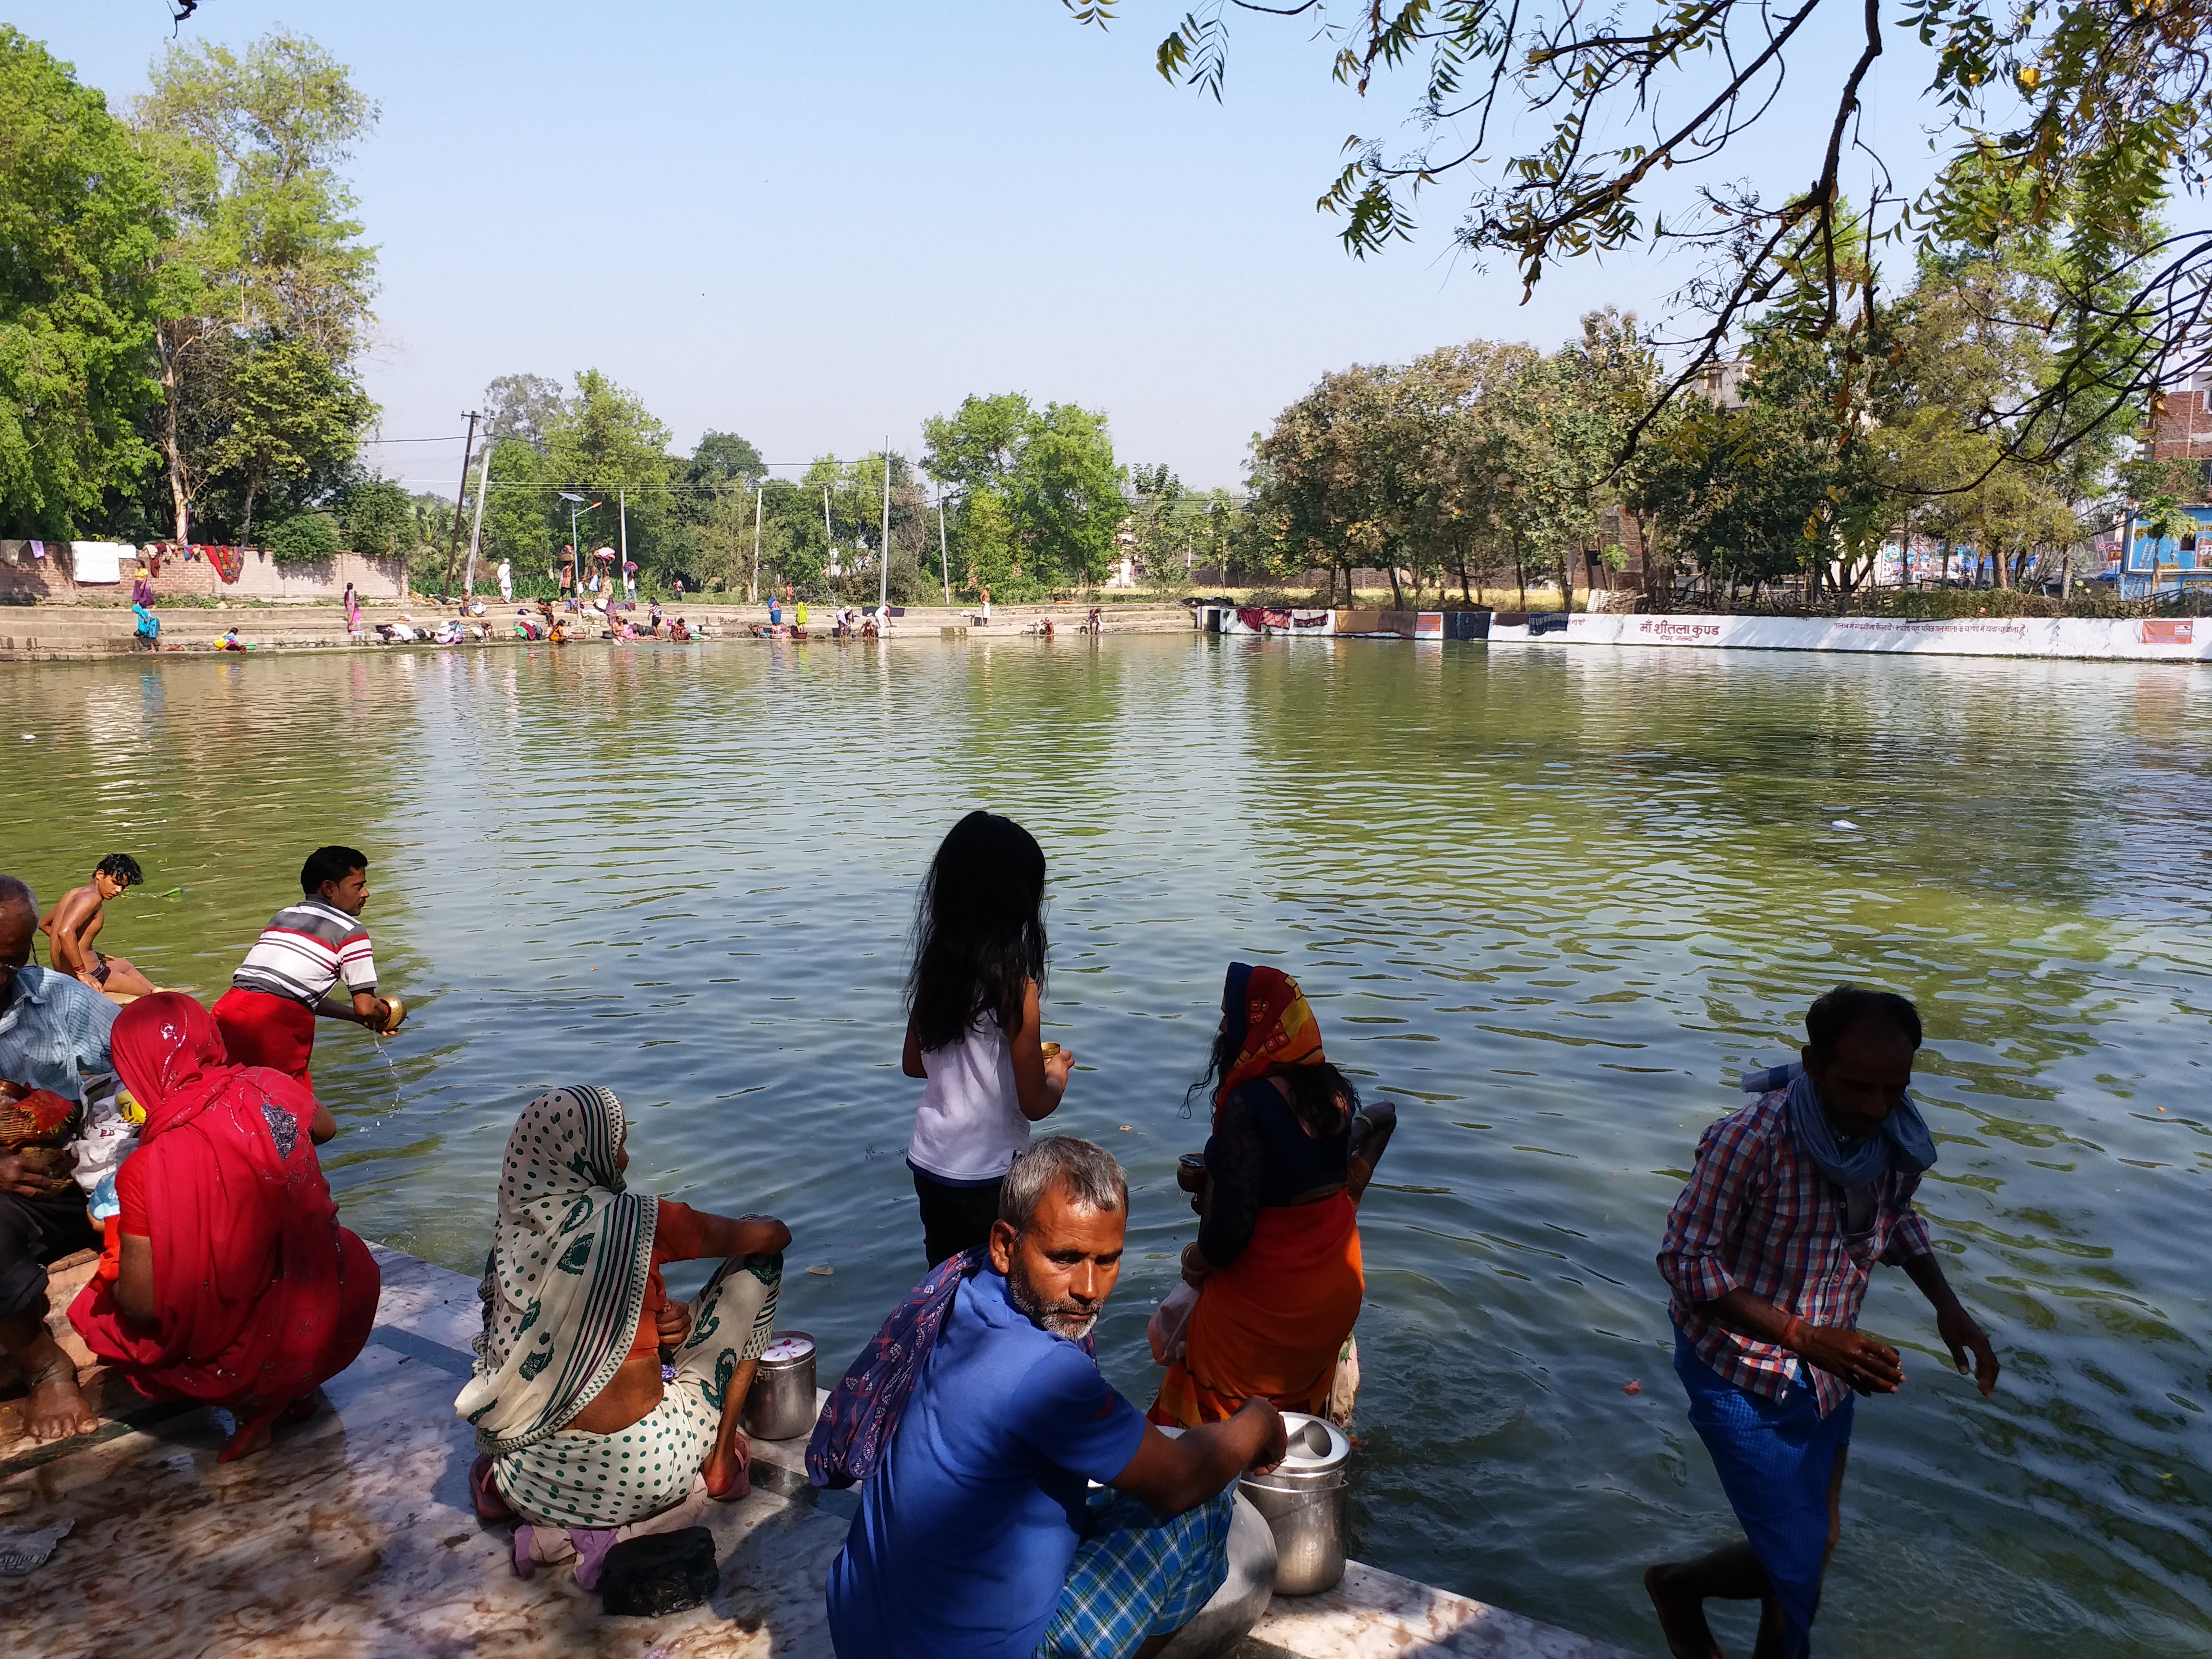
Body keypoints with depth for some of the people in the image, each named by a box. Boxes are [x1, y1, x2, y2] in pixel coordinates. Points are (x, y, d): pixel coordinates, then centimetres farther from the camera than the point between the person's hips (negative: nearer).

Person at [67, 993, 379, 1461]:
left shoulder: (147, 1170, -21)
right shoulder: (271, 1090, -9)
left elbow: (142, 1304, -15)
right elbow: (327, 1129, 15)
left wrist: (115, 1276, 7)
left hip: (243, 1362, -3)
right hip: (334, 1327, 4)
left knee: (95, 1309, 22)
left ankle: (248, 1408, 11)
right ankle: (295, 1392, 22)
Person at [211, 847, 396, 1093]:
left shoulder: (283, 916, 29)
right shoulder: (351, 931, 7)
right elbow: (365, 1007, 3)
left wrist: (358, 1017, 35)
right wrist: (385, 1013, 25)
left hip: (228, 1008, 7)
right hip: (277, 1020, -7)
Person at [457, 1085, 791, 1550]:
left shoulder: (511, 1230, 0)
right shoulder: (635, 1220, -15)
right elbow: (774, 1235, -3)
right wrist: (746, 1227, 19)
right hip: (638, 1481, -5)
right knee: (754, 1267, 5)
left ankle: (498, 1480, 20)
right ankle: (721, 1459, 13)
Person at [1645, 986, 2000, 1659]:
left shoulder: (1896, 1137, -10)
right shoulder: (1750, 1141, -31)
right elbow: (1686, 1259, -25)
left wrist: (1947, 1305, -4)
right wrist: (1805, 1337, -33)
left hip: (1827, 1370, 7)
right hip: (1744, 1374, -7)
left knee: (1818, 1542, 21)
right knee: (1796, 1562, -3)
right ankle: (1677, 1583, 25)